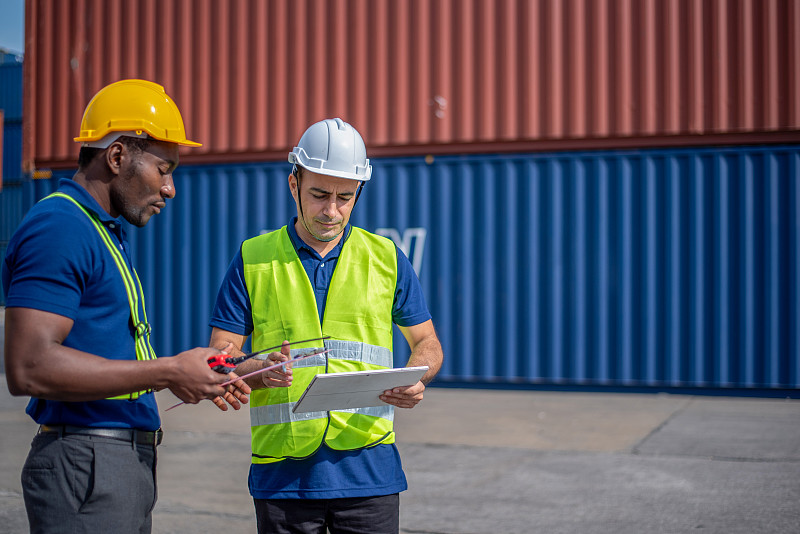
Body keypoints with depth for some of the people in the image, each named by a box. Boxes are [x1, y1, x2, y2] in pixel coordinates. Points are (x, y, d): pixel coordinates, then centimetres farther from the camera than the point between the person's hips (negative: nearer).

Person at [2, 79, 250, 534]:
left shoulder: (108, 232, 18)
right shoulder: (59, 229, -15)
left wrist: (188, 375, 8)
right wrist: (168, 372, -20)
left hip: (129, 460, 10)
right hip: (85, 466, -10)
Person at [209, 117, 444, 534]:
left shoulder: (386, 258, 9)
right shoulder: (253, 260, 6)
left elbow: (427, 343, 14)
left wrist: (415, 379, -9)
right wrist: (259, 372, -18)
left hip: (368, 466, 1)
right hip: (282, 470, 0)